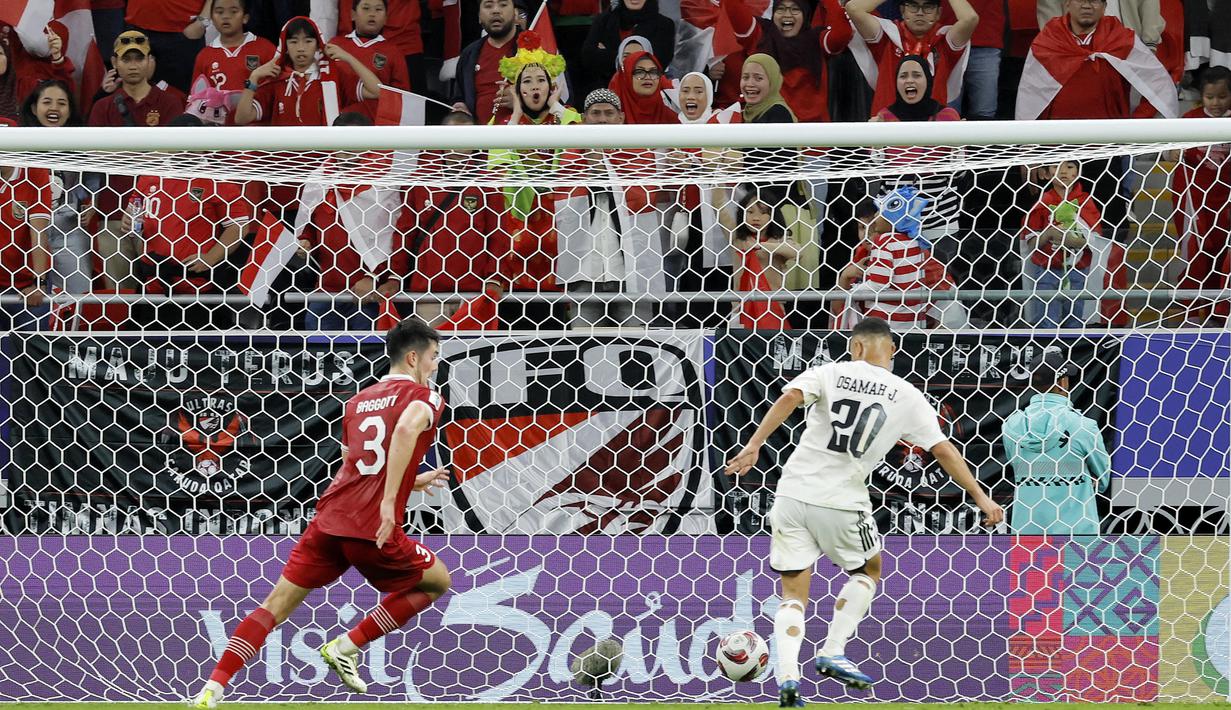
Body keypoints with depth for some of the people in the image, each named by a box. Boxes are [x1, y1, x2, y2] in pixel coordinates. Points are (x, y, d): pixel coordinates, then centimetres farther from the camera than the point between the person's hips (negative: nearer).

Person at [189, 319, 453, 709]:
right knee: (437, 581, 19)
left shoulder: (360, 400, 22)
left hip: (330, 518, 5)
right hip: (373, 530, -5)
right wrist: (389, 501, -25)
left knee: (275, 605, 8)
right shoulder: (422, 396, 1)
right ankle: (347, 646, 10)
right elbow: (406, 429, -24)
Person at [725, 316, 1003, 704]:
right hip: (843, 502, -1)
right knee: (868, 571, 26)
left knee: (793, 592, 9)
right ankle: (833, 653, 11)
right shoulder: (907, 397, 3)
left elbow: (788, 399, -15)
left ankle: (788, 677, -9)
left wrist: (753, 446, -19)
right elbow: (943, 450, 3)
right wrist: (981, 498, 9)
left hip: (793, 494, 1)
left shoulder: (830, 373, 3)